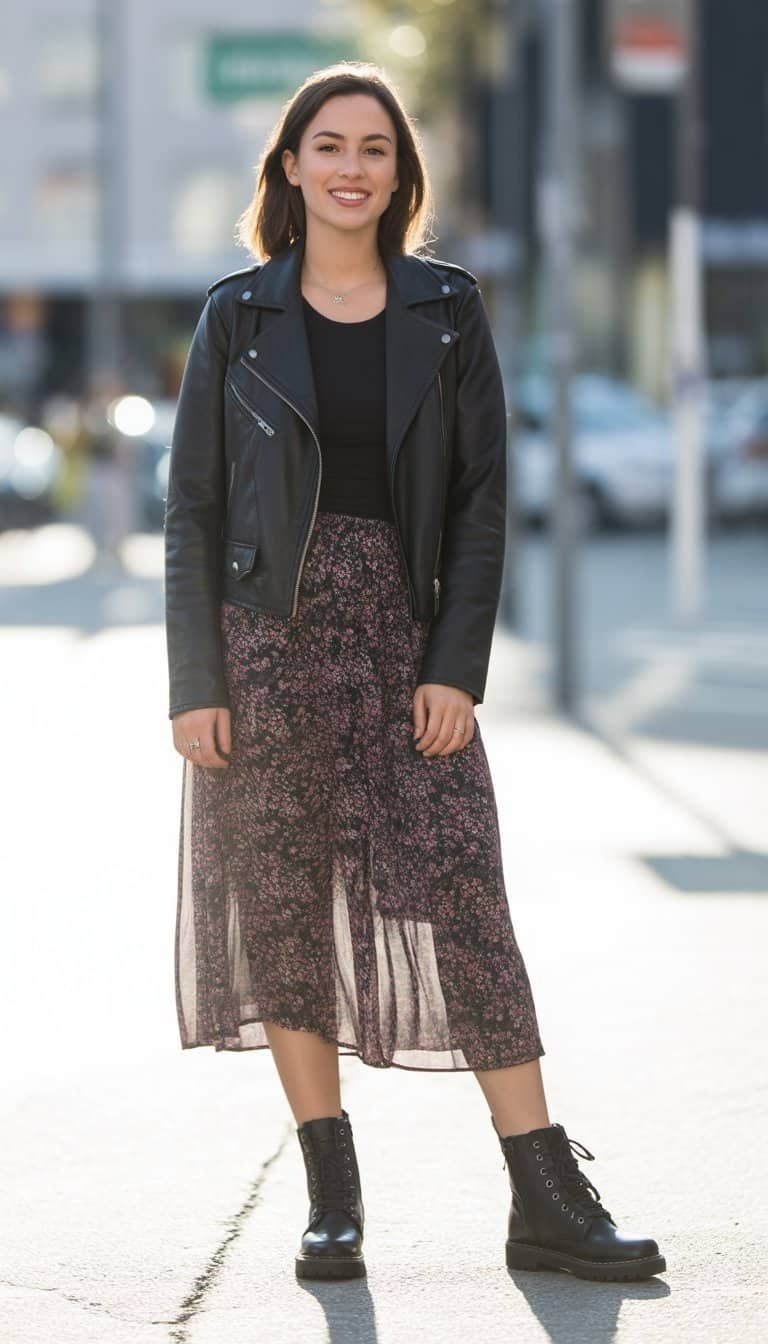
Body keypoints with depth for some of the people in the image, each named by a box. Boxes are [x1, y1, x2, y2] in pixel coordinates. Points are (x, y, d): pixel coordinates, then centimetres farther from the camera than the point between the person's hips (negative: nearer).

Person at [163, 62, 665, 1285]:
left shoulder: (448, 310, 5)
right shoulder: (238, 316, 4)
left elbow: (482, 497, 3)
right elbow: (193, 509, 3)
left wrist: (457, 667, -7)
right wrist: (195, 684, -5)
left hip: (402, 636, 0)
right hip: (268, 634, 0)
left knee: (467, 898, -6)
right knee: (282, 910, 1)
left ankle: (549, 1204, -5)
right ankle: (333, 1201, 10)